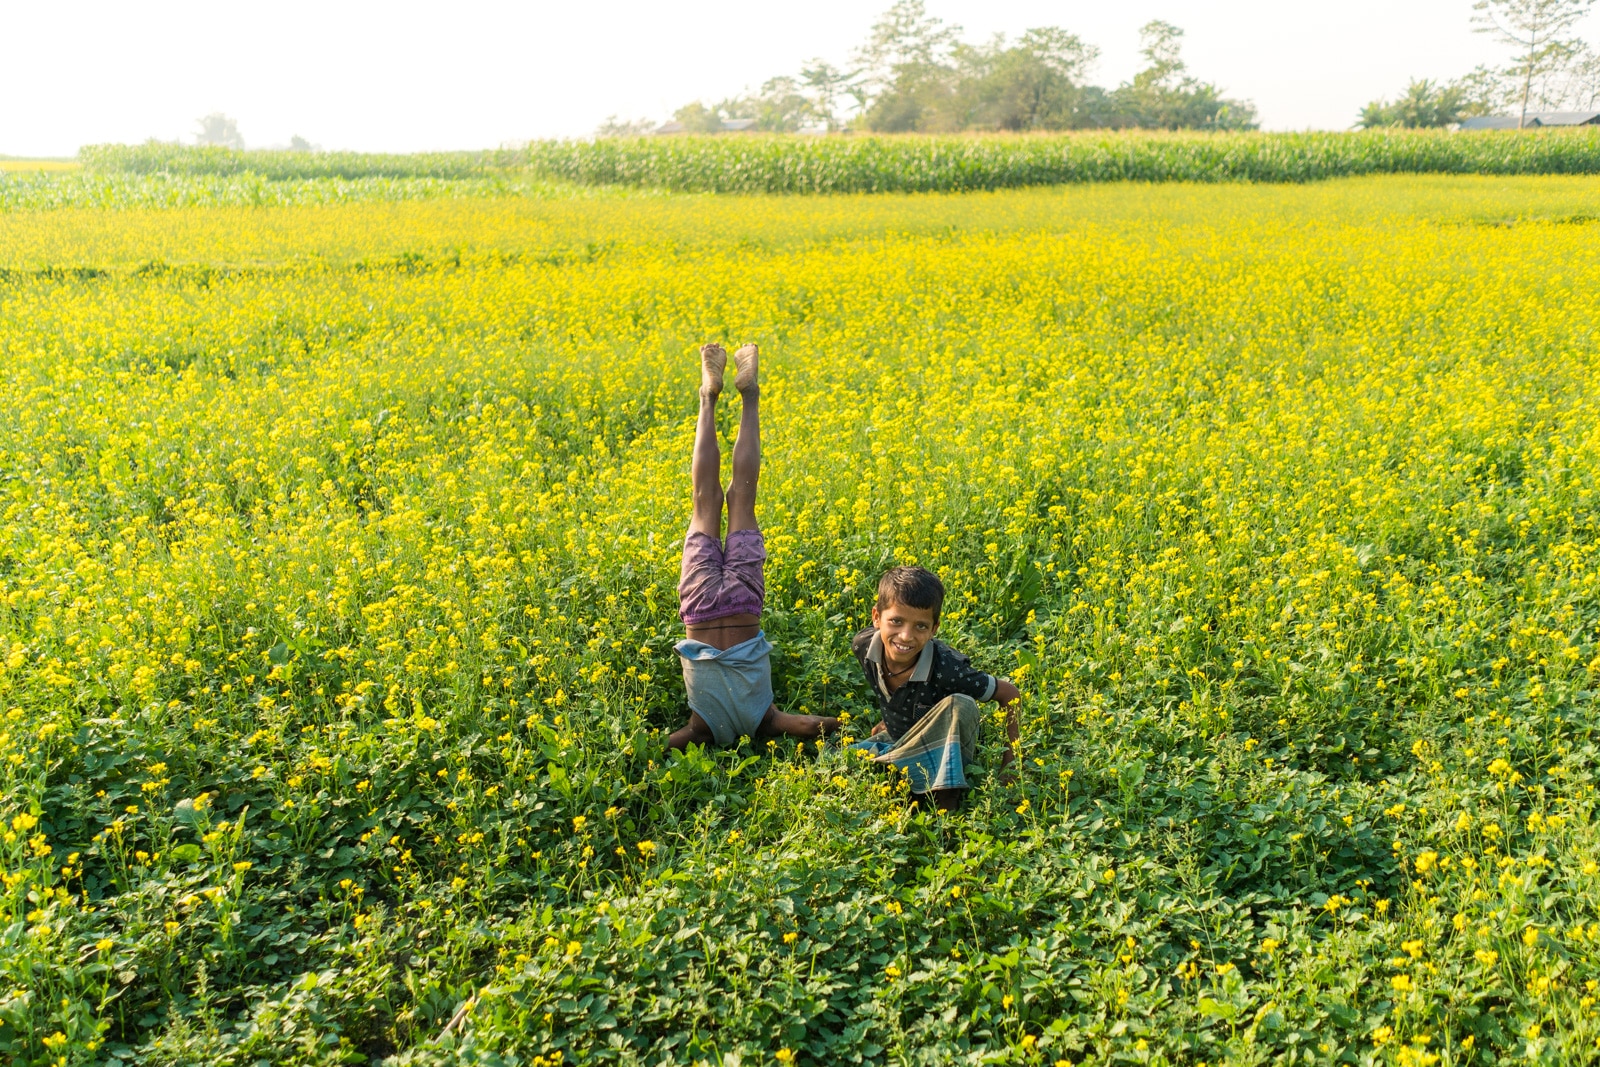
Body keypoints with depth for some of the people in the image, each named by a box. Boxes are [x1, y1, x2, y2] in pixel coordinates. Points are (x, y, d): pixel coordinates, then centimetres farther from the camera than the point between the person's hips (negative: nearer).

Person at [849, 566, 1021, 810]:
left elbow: (1009, 693, -18)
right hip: (895, 742, 5)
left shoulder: (946, 669, -32)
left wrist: (1009, 761, -16)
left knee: (959, 706, -36)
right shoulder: (863, 646, -19)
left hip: (943, 753, -4)